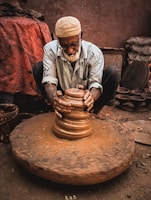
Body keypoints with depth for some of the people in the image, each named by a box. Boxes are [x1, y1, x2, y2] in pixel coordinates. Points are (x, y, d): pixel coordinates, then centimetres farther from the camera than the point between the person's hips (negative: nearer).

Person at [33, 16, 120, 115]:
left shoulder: (94, 52, -22)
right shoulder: (50, 49, -20)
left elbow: (95, 82, -25)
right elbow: (49, 80, -27)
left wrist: (92, 96, -50)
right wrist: (53, 98, -50)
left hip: (84, 97, 0)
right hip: (62, 97, 1)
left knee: (113, 73, -23)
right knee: (38, 68, -20)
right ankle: (60, 110, -10)